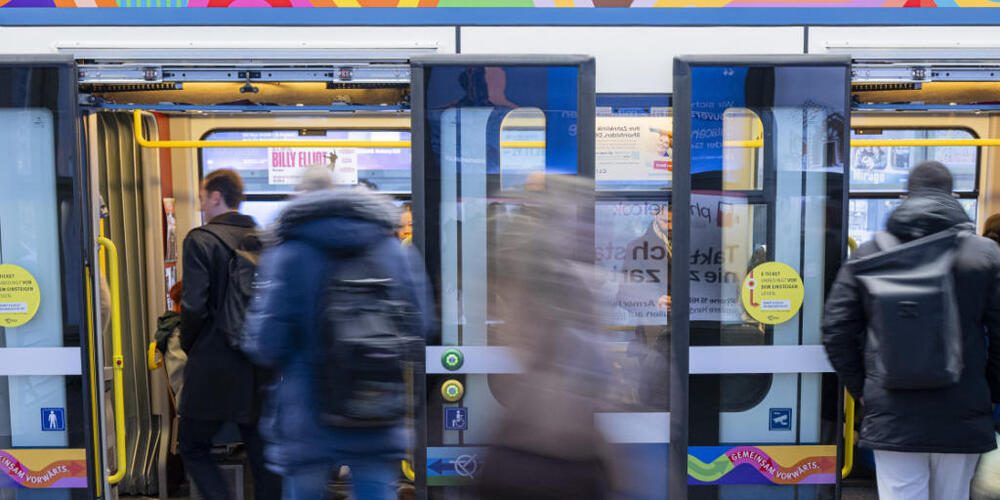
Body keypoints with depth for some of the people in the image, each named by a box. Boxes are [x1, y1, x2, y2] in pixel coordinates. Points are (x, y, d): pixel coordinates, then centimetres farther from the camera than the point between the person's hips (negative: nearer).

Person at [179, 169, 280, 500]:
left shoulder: (201, 239, -9)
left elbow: (194, 307, -15)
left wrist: (188, 347, 2)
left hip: (213, 369, -5)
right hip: (261, 368, 5)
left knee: (193, 449, 12)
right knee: (262, 457, 11)